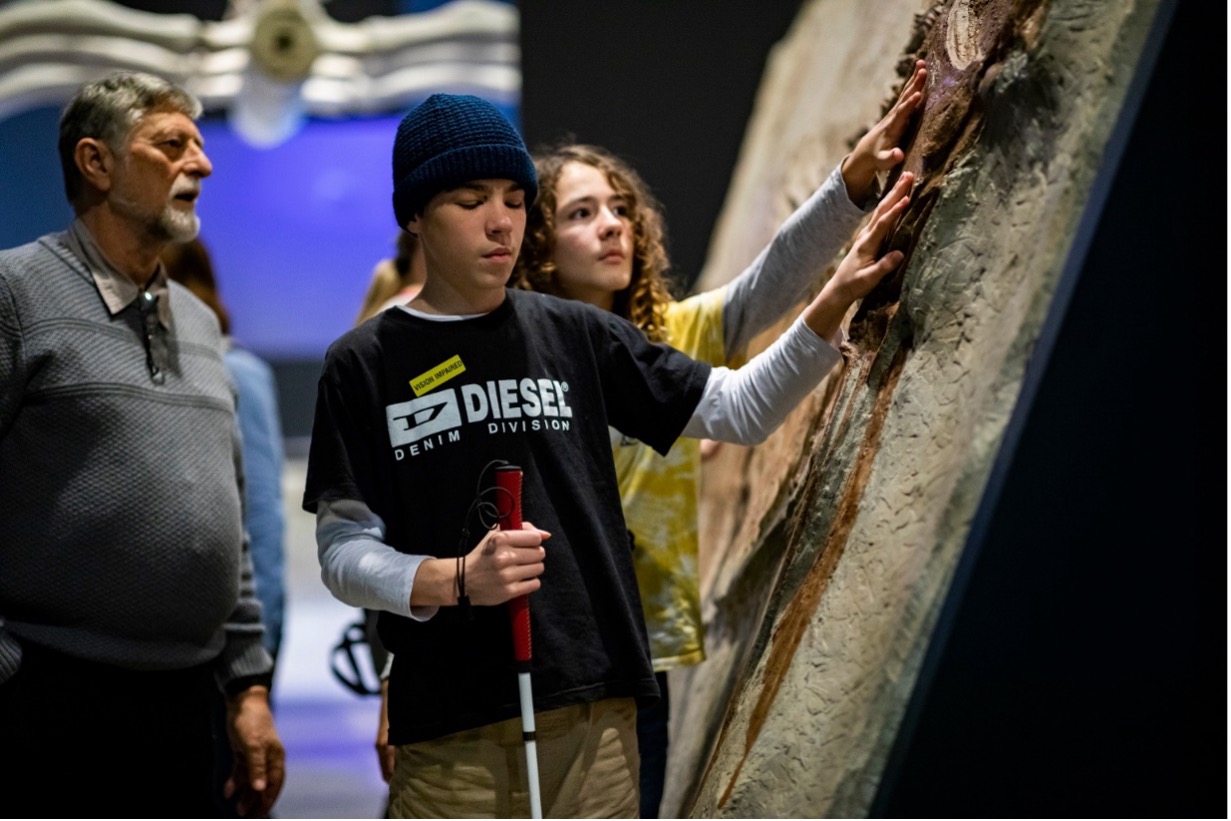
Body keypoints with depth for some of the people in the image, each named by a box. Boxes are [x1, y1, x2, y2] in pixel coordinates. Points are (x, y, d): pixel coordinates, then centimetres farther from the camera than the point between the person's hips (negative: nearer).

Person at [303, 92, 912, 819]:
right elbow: (344, 552, 0)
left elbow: (741, 410, 9)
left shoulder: (577, 336, 10)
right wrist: (456, 580, -19)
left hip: (595, 715, 2)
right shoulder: (363, 365, 4)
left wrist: (834, 302, -6)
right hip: (449, 730, -2)